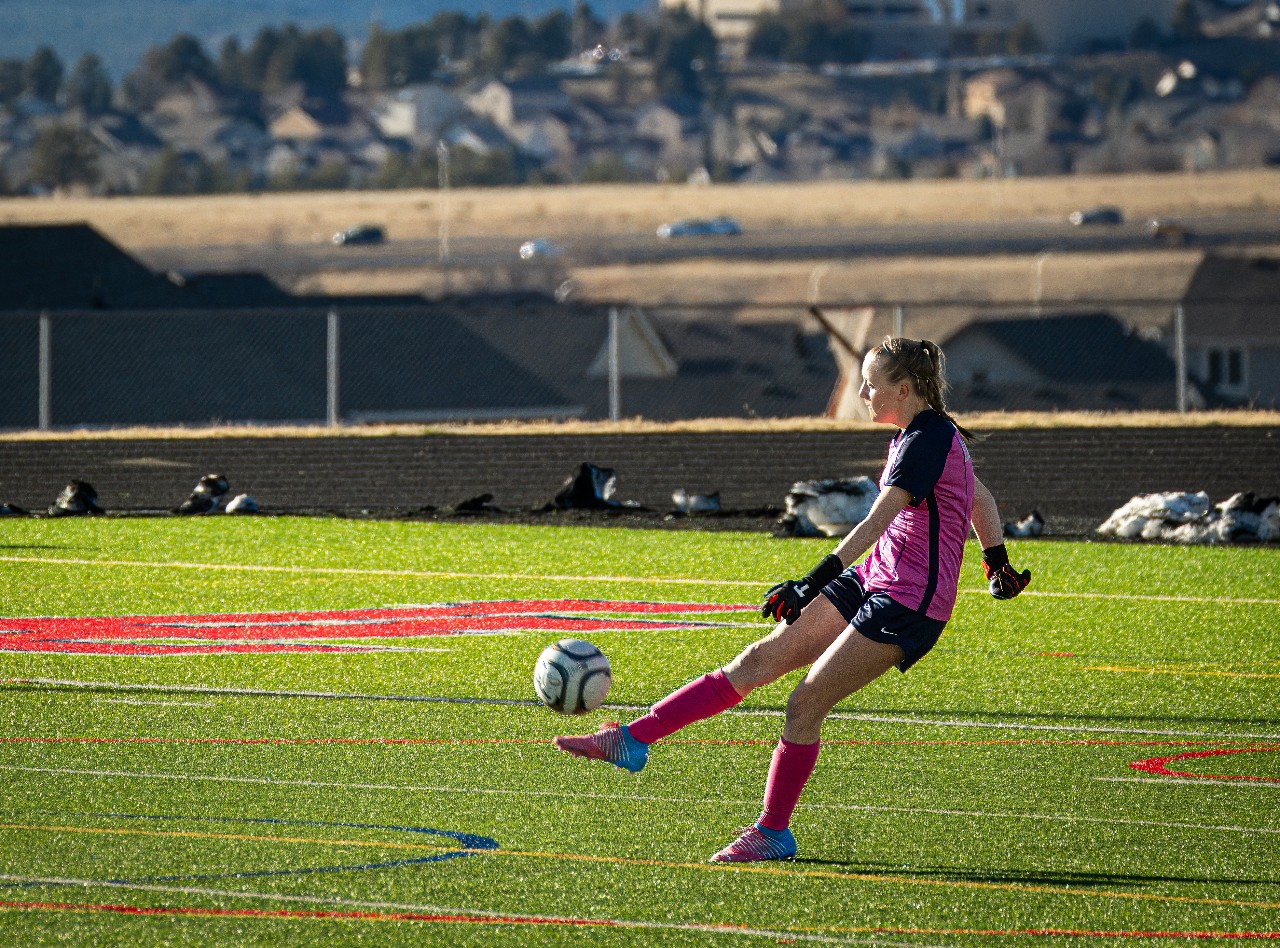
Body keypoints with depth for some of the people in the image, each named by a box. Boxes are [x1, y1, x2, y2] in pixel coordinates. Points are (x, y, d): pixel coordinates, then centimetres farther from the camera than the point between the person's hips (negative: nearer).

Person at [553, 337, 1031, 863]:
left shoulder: (928, 440, -18)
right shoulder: (915, 435, 13)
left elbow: (877, 520, -27)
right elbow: (981, 500, 26)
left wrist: (814, 582, -31)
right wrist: (997, 563, 34)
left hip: (910, 603, -9)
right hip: (874, 580, 9)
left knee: (805, 703, -13)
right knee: (756, 661, 2)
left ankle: (774, 832, 1)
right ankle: (632, 740, -1)